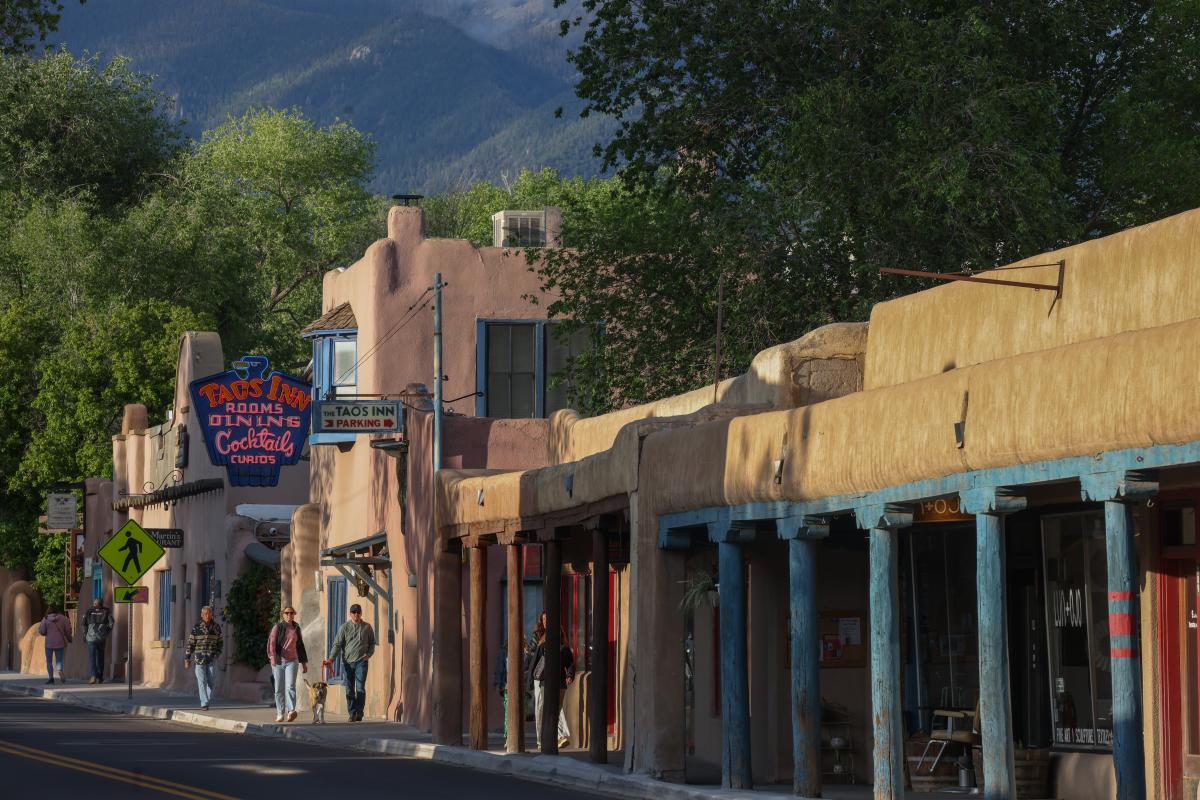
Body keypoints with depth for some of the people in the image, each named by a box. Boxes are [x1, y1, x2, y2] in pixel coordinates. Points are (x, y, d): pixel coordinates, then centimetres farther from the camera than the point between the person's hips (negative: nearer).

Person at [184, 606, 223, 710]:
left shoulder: (216, 627, 2)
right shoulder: (196, 628, -4)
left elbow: (220, 642, 16)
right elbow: (190, 644, 0)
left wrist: (217, 653, 2)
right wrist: (187, 659, -1)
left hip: (211, 659, 2)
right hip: (199, 659, -2)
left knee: (210, 682, 2)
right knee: (202, 681, -8)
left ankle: (207, 701, 18)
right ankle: (204, 703, -9)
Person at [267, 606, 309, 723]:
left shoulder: (296, 629, 14)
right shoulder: (278, 627, 3)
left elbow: (300, 646, 23)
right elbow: (271, 642, -9)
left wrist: (304, 662, 24)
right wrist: (272, 656, -24)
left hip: (292, 661, 1)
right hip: (278, 661, -1)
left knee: (290, 686, -16)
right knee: (279, 689, 2)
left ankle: (291, 711, -28)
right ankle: (280, 714, 9)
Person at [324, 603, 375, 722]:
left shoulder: (367, 627, 8)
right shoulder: (344, 627, 5)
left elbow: (372, 643, 18)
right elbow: (337, 644, 0)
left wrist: (369, 654, 0)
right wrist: (331, 659, -11)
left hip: (361, 662, -1)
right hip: (348, 662, 1)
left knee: (360, 688, -10)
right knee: (349, 689, 3)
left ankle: (359, 712, -3)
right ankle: (352, 714, 9)